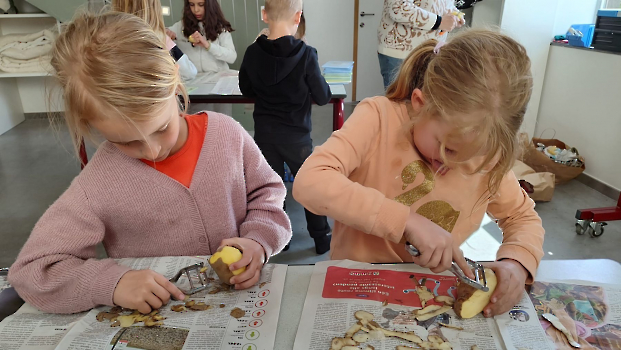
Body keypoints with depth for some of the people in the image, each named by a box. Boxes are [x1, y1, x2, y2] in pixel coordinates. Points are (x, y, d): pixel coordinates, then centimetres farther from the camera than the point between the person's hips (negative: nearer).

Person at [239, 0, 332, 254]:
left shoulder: (253, 53, -7)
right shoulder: (305, 54, -17)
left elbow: (246, 90, 8)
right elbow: (323, 97, -9)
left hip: (264, 132, 3)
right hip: (295, 134, -2)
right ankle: (322, 238, 25)